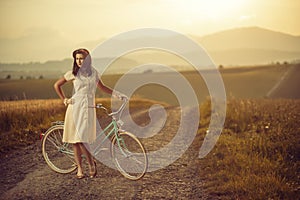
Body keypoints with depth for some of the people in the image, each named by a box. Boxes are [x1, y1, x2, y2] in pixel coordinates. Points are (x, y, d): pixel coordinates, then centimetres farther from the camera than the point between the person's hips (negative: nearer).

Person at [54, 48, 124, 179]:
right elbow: (57, 85, 9)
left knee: (82, 139, -11)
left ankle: (91, 163, 9)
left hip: (88, 109, 0)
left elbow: (102, 87, 24)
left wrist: (116, 93, 14)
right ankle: (79, 169, 11)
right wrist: (64, 100, 4)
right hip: (75, 107, 0)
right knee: (75, 140, 1)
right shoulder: (73, 73, 2)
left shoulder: (93, 73, 9)